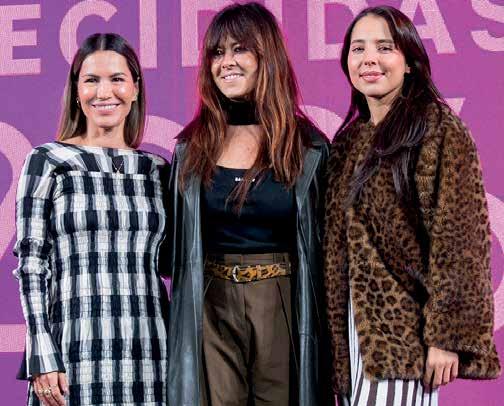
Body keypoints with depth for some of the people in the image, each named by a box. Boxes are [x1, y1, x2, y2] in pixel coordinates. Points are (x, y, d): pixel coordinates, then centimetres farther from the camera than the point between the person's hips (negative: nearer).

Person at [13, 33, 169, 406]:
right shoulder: (47, 162, 1)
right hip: (76, 351, -3)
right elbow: (31, 264, -3)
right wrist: (42, 357, -11)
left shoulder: (155, 169, 11)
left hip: (146, 354, 3)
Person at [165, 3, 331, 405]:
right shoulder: (191, 149, 5)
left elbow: (322, 250, 3)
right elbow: (174, 247, 12)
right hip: (210, 309, 1)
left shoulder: (309, 149, 0)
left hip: (284, 308, -1)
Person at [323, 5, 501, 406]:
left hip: (403, 331, -6)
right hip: (353, 326, 6)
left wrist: (447, 335, -17)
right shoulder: (348, 140, 13)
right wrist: (337, 334, 10)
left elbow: (459, 239, -12)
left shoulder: (440, 131, -6)